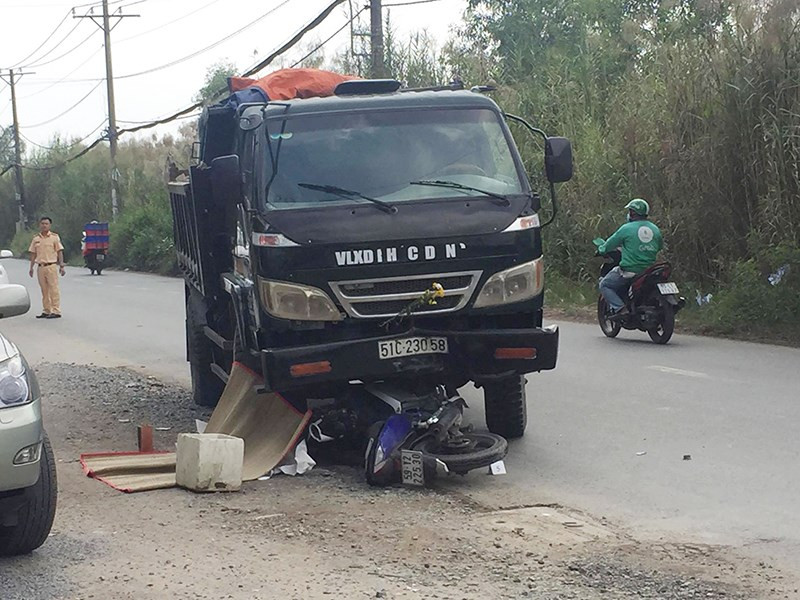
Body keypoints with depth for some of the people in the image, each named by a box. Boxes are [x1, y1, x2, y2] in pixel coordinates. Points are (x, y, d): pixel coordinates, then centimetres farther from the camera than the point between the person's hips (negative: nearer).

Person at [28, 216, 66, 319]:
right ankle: (46, 311, 14)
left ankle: (56, 311, -7)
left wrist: (62, 266, -7)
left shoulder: (54, 237, 0)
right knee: (44, 290, 9)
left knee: (53, 289, -7)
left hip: (51, 266, -4)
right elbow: (33, 254, 16)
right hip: (40, 267, 5)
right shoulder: (36, 238, 11)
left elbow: (59, 252, -1)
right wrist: (31, 267, 11)